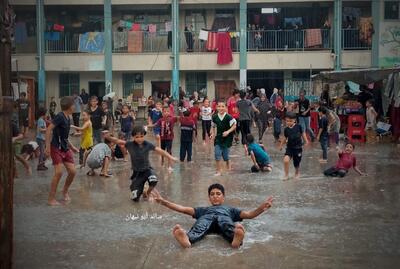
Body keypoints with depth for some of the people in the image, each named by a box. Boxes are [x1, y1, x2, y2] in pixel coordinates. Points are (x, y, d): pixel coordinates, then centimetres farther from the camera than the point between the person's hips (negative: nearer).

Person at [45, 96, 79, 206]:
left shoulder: (68, 118, 12)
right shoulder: (60, 116, -14)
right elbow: (49, 130, -21)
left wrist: (72, 147, 25)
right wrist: (48, 146, -24)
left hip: (65, 148, 8)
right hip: (56, 148, -8)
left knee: (72, 171, 2)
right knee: (59, 172, -14)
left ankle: (65, 191, 26)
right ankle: (51, 199, -3)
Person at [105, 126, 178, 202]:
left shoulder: (147, 144, -10)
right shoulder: (130, 144, -12)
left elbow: (160, 151, -8)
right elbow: (118, 141, -21)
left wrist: (171, 157, -17)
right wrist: (109, 138, -39)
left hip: (147, 169, 0)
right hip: (137, 172, 0)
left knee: (153, 180, -36)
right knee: (135, 198, -6)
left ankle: (147, 193, 0)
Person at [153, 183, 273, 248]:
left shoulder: (230, 209, 42)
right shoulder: (203, 209, 45)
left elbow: (249, 215, 24)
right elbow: (183, 209, 32)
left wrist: (261, 209, 2)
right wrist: (163, 202, 19)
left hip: (224, 217, 0)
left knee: (239, 228, -43)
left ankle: (236, 240, -75)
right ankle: (186, 239, -73)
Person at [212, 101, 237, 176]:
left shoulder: (228, 117, -15)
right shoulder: (214, 117, -3)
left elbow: (234, 126, -10)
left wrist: (228, 131, -23)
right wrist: (213, 134, 2)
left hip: (227, 138, -3)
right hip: (218, 138, 3)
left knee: (225, 155, 2)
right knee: (217, 154, -6)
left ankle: (228, 166, 34)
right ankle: (219, 171, 4)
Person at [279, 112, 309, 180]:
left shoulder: (298, 127, -9)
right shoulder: (286, 129, -3)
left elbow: (303, 134, 5)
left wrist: (306, 141, 4)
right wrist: (281, 145, 9)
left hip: (298, 148, -1)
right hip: (289, 148, 1)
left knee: (296, 163, 7)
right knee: (286, 160, -21)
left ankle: (297, 173, 40)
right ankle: (286, 175, -2)